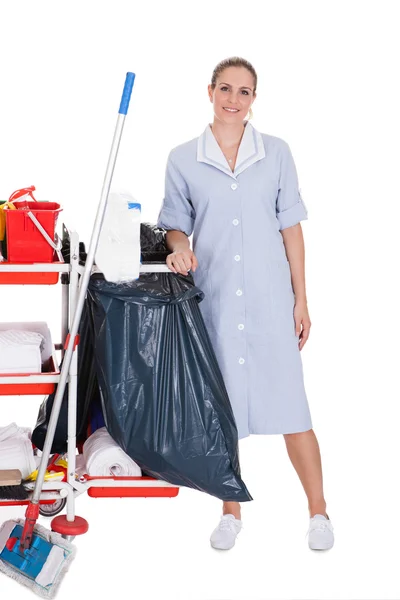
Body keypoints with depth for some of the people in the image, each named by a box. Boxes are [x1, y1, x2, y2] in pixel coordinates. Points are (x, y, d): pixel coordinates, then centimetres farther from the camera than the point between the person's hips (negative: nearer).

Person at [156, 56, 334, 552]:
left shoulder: (276, 153, 4)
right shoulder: (182, 159, 3)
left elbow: (290, 227, 5)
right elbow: (176, 223, 9)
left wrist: (301, 300, 3)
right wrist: (179, 246, -15)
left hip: (269, 298, 0)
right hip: (213, 297, 1)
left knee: (289, 403, 0)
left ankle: (318, 511, 17)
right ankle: (231, 511, 25)